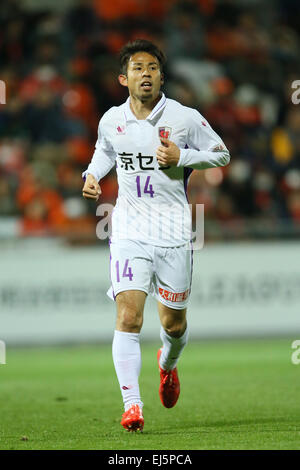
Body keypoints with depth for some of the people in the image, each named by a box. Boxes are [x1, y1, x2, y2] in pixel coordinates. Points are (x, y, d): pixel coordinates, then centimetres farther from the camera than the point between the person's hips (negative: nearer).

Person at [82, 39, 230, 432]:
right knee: (128, 317, -16)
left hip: (173, 234, 0)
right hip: (129, 233, 0)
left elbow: (221, 155, 4)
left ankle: (168, 364, 45)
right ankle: (132, 405, -15)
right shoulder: (111, 120, 2)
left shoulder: (185, 118, -6)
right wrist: (92, 175, 5)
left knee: (174, 323, 9)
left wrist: (182, 157, -12)